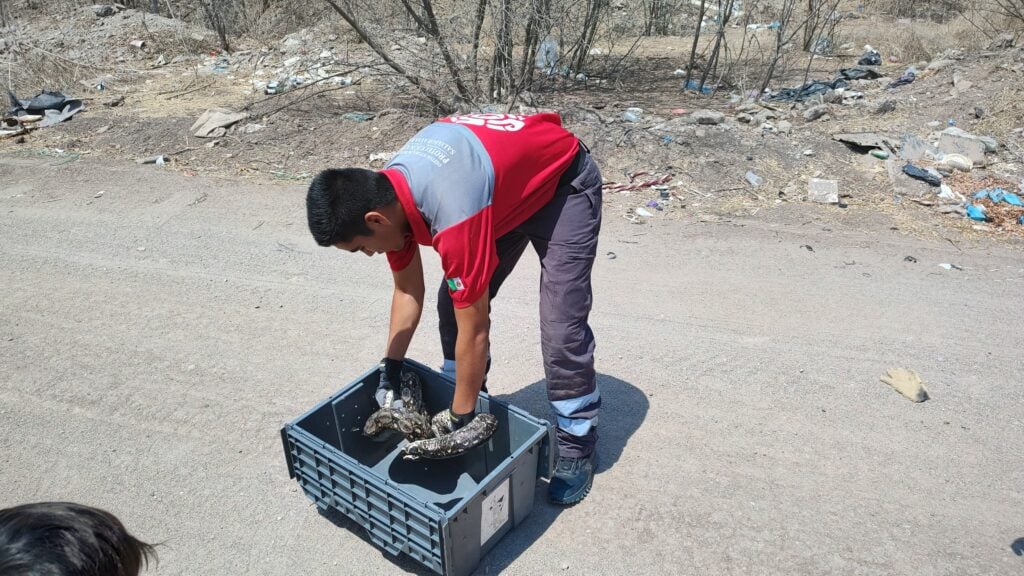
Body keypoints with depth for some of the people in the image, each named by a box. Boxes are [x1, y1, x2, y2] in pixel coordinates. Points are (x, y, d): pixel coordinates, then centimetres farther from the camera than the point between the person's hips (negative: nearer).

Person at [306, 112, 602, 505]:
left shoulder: (455, 215, -40)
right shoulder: (386, 193, -15)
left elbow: (474, 332, -31)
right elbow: (408, 291, -1)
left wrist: (462, 418, -19)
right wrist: (391, 369, 0)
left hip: (564, 181, -7)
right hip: (507, 180, 8)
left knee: (560, 328, -15)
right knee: (455, 303, 2)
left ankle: (577, 445, 6)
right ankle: (461, 403, 23)